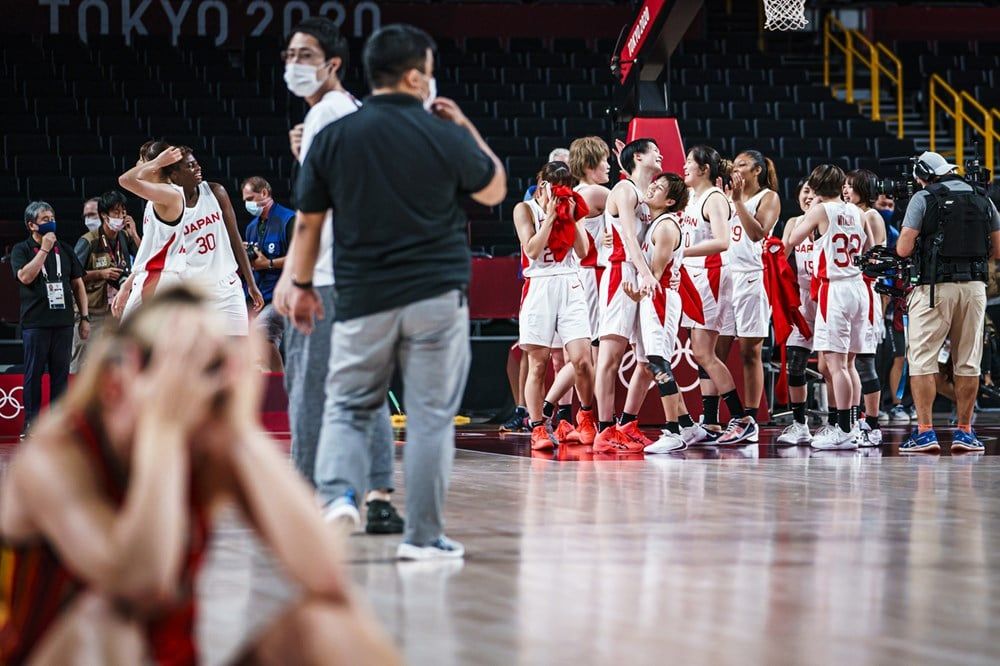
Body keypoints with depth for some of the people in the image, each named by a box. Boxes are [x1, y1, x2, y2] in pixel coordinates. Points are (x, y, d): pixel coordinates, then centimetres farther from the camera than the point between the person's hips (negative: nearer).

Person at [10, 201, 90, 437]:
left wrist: (85, 317, 9)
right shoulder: (21, 250, 3)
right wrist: (44, 249, -12)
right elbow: (25, 276, -15)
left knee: (61, 373, 3)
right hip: (35, 322, -3)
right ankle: (31, 422, 1)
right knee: (34, 373, -2)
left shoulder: (65, 250, 14)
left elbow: (78, 284, 16)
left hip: (63, 322, 3)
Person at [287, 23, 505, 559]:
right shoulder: (444, 136, -5)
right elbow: (494, 190, 12)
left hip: (362, 300, 2)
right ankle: (423, 535, 6)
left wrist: (301, 285, 15)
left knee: (347, 407, 13)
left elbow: (308, 222, 4)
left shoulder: (333, 138, 0)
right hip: (435, 296, -1)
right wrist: (466, 130, 19)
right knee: (431, 415, 5)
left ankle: (338, 493, -11)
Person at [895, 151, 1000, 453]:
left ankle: (925, 431, -7)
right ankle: (964, 431, 13)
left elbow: (903, 249, -8)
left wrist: (907, 238, 14)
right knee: (968, 362, 10)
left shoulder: (923, 199, -4)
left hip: (934, 287, -4)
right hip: (974, 286, 4)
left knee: (922, 360, -1)